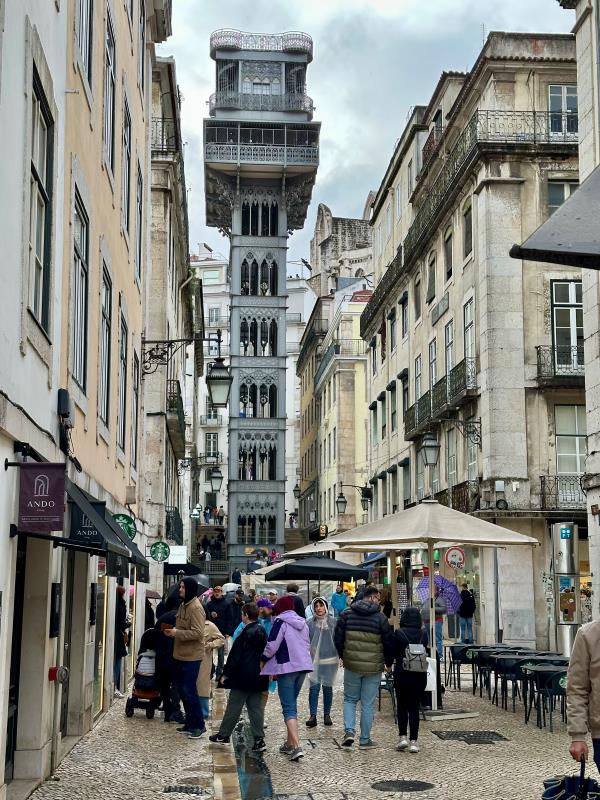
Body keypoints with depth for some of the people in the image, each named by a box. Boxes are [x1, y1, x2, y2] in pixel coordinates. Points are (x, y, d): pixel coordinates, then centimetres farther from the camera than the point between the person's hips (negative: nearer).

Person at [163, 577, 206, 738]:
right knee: (182, 690, 15)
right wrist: (172, 631, 6)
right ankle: (190, 723, 25)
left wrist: (177, 633, -22)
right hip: (180, 655, 10)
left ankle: (199, 725, 6)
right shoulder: (183, 605, 12)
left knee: (189, 691, -5)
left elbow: (197, 633, -25)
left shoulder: (195, 608, -18)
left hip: (191, 657, -10)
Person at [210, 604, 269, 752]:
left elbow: (235, 656, -15)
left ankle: (223, 735, 16)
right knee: (256, 708, 8)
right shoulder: (262, 631, 7)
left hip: (243, 677, -7)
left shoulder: (245, 633, -17)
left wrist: (226, 674, -8)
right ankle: (259, 739, 6)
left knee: (233, 707, 5)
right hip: (258, 678, 7)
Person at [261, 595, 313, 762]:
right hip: (303, 666, 7)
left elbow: (272, 646, -12)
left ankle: (296, 747, -20)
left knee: (289, 708, -7)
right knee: (292, 703, 19)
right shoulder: (302, 623, 12)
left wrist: (263, 660, 4)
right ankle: (289, 743, 25)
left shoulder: (280, 622, -10)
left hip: (286, 667, -7)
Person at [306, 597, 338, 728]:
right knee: (314, 688, -5)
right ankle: (313, 716, 0)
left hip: (330, 660, 1)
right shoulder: (310, 623, -2)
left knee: (328, 688, 10)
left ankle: (327, 715, 21)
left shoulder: (333, 622, 0)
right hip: (314, 660, -1)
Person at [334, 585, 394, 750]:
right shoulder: (380, 617, -6)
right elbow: (389, 642, -2)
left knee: (350, 699, 16)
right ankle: (365, 740, 12)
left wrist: (343, 656, 20)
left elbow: (338, 638, 5)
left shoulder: (346, 614, 2)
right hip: (373, 668, -2)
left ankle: (349, 731, -2)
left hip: (351, 665, 2)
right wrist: (389, 663, 13)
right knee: (368, 704, 7)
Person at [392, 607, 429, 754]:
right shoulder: (423, 634, -3)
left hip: (402, 674, -2)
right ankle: (413, 741, 3)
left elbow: (393, 652, -3)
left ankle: (403, 737, 3)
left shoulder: (399, 634, -10)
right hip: (420, 675, 2)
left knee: (402, 706, 13)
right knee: (414, 707, 7)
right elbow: (426, 650, 7)